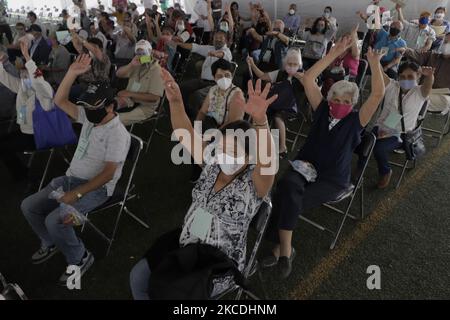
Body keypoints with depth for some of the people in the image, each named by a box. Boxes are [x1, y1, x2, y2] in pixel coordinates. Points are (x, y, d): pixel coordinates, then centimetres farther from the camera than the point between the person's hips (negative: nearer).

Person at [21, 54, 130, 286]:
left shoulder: (117, 134, -21)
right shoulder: (89, 116, 4)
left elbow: (108, 173, -24)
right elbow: (59, 101, 2)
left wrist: (76, 193, -25)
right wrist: (72, 73, -12)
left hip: (96, 188, -8)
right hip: (70, 178, 8)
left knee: (55, 220, -25)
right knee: (28, 206, 2)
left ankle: (80, 258, 0)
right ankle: (51, 244, 25)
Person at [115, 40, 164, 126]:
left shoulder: (157, 70, -15)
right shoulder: (137, 65, 7)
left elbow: (154, 97, -22)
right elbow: (118, 74, 3)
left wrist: (130, 94, -22)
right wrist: (131, 64, -16)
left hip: (145, 107, -7)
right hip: (130, 99, 7)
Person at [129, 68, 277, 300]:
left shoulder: (254, 183, -20)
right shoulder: (212, 165, -4)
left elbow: (268, 161, -43)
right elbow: (185, 135, -12)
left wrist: (260, 120, -60)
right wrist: (175, 101, -30)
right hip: (184, 246, 6)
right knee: (138, 277, 5)